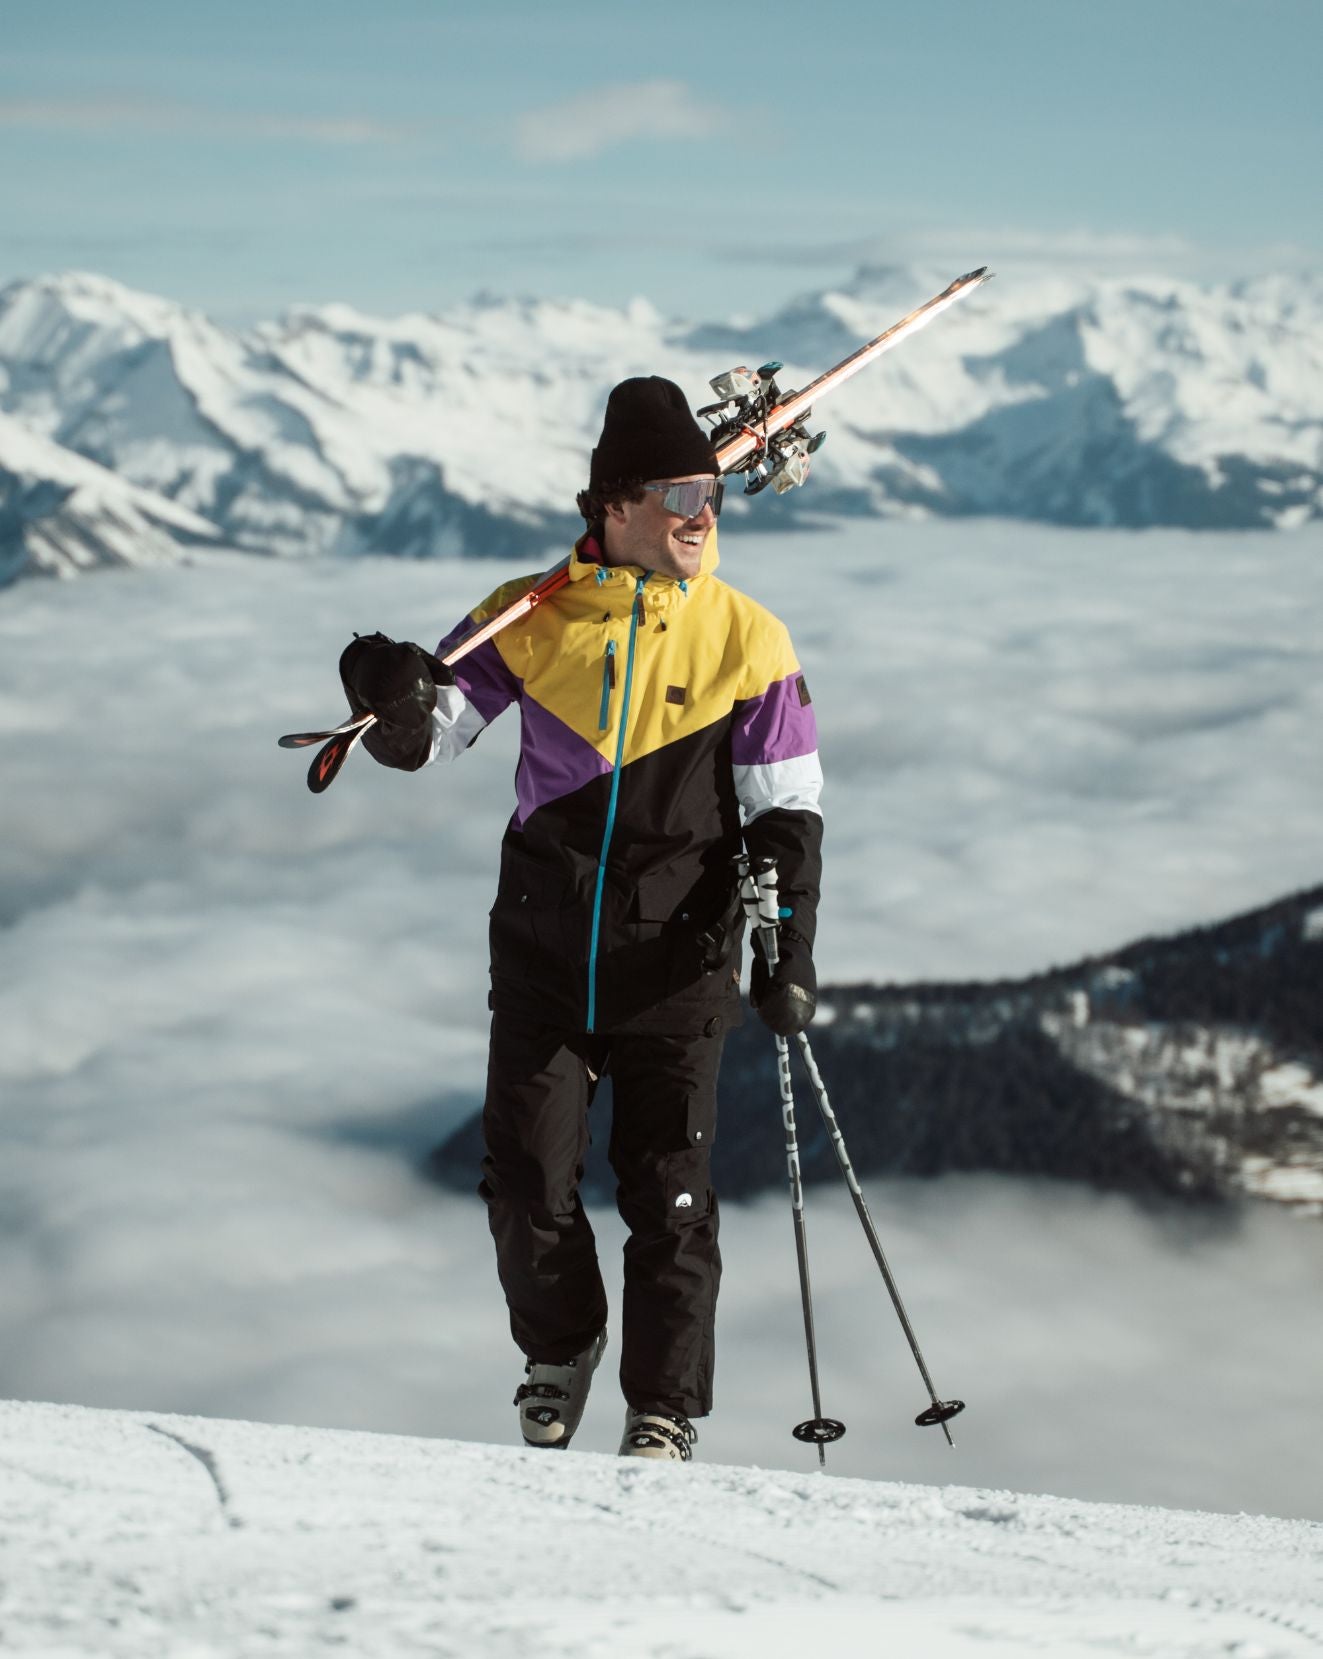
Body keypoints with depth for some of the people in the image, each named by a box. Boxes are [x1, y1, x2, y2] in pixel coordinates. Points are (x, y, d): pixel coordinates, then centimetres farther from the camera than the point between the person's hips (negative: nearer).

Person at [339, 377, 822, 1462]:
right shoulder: (536, 619, 0)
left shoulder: (747, 640, -3)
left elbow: (788, 815, -1)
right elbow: (430, 735, 1)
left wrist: (789, 953, -10)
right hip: (545, 950, 1)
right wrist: (394, 702, -23)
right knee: (528, 1185, 2)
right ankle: (560, 1350, 29)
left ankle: (666, 1410, 8)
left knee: (669, 1191, -4)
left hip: (677, 958, -1)